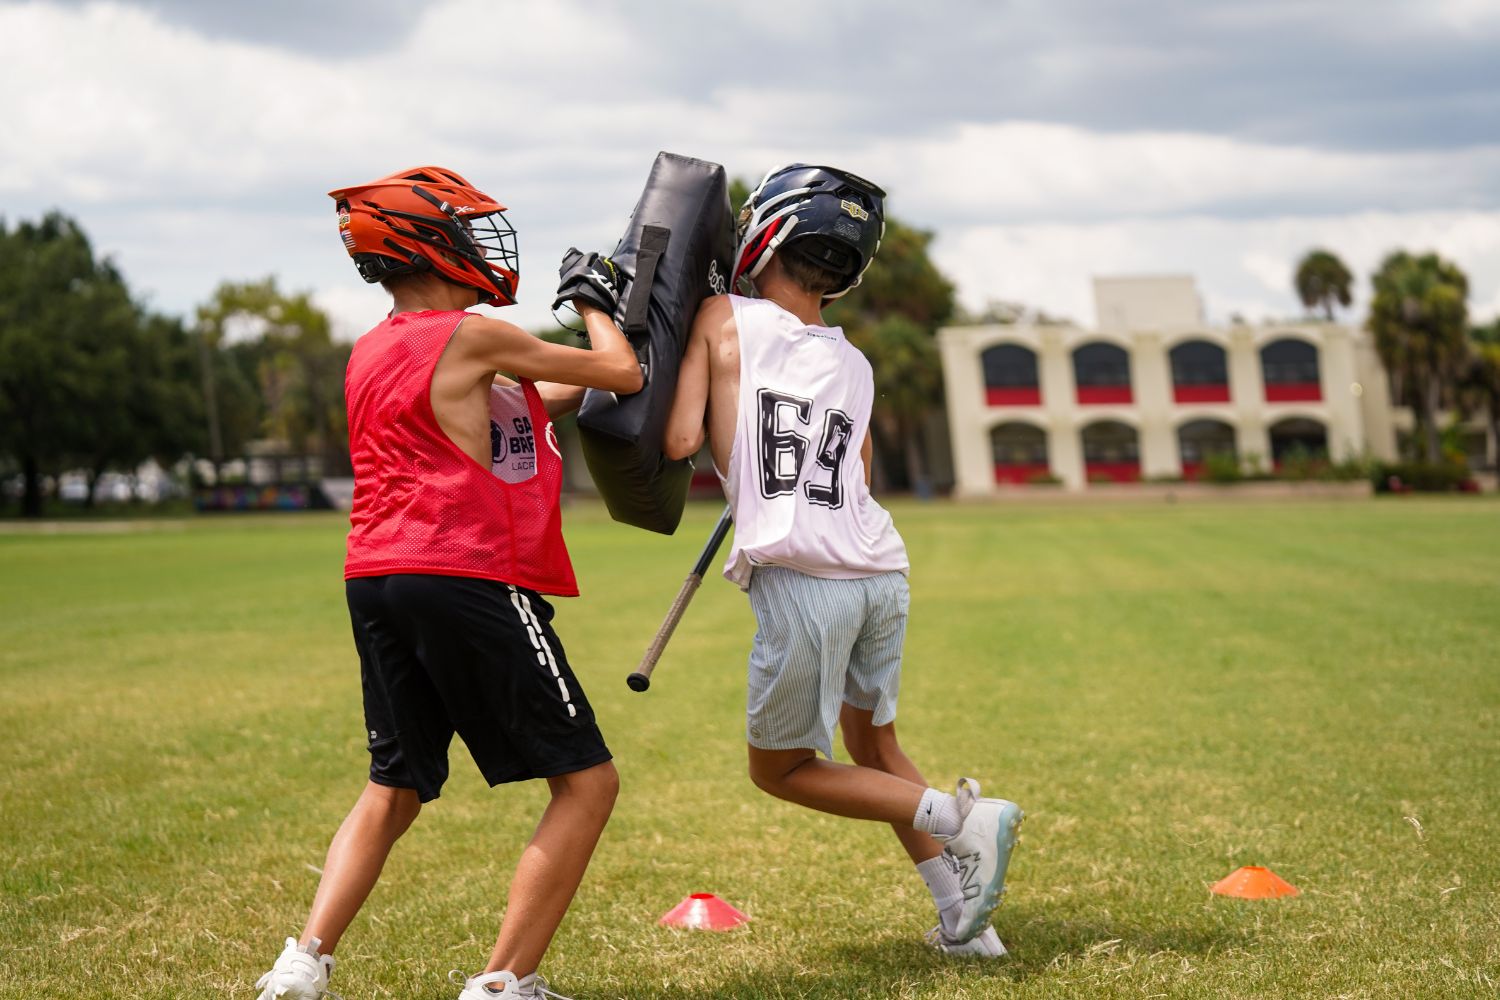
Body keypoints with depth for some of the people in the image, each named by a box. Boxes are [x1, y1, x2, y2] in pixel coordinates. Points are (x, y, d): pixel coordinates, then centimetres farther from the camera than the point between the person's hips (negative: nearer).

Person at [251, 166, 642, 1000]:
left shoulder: (372, 354, 17)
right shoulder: (473, 338, -7)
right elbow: (622, 375, 2)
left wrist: (584, 388, 28)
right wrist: (593, 299, 19)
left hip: (376, 580, 8)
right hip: (468, 580, -8)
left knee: (395, 787, 21)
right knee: (586, 782, 1)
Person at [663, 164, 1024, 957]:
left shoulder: (723, 319, 2)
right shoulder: (854, 364, 17)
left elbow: (678, 442, -7)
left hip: (801, 578, -6)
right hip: (882, 570, 6)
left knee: (779, 767, 11)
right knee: (872, 745, 24)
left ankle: (953, 815, -8)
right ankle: (964, 919, 18)